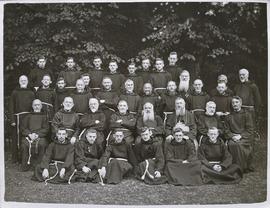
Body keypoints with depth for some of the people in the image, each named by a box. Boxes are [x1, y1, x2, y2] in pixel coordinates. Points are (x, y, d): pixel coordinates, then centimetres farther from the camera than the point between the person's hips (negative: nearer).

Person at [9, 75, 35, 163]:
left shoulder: (31, 93, 11)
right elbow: (11, 107, 2)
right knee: (16, 138, 0)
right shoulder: (15, 92, 6)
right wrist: (12, 120, -7)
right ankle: (16, 158, 10)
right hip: (17, 118, -1)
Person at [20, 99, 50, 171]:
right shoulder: (28, 116, 23)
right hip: (28, 136, 1)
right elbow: (23, 128, 13)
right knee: (25, 144, -31)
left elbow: (46, 129, 6)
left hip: (41, 136, -1)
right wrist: (30, 134, -8)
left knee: (42, 144, -34)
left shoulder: (44, 116, 18)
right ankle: (25, 166, -21)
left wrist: (37, 134, -11)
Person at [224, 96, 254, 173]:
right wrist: (232, 136, -9)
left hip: (245, 137, -3)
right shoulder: (228, 117, 15)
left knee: (238, 144, -32)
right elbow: (226, 130, 10)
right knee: (231, 144, -29)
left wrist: (240, 136, -15)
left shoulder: (247, 114, 6)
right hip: (233, 138, 3)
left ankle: (241, 168, -22)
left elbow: (250, 130, -2)